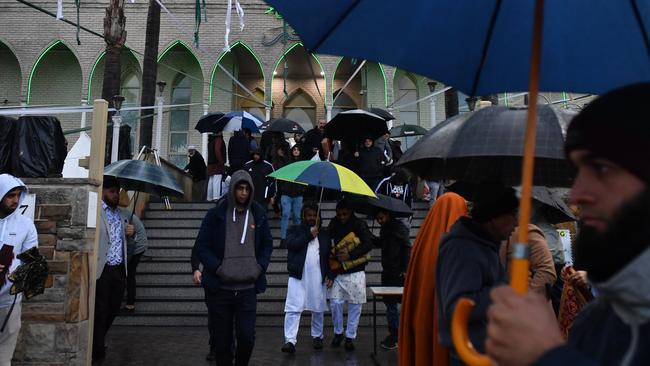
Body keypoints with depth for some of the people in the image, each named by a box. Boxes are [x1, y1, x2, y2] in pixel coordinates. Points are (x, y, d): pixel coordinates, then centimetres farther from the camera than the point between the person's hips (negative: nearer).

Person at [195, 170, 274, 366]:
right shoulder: (216, 214, -2)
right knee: (222, 340, 7)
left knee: (247, 337, -2)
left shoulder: (258, 213, 6)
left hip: (248, 288, 1)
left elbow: (267, 244, 15)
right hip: (220, 288, -1)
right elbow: (202, 246, -1)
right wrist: (218, 268, -12)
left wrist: (260, 267, 0)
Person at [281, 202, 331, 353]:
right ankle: (290, 340, -7)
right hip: (298, 276, -2)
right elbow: (291, 244, -12)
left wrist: (330, 275, 3)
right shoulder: (295, 229, 7)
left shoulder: (325, 233, 13)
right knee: (293, 308, -8)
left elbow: (330, 255, 11)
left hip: (318, 277, 2)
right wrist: (309, 235, -13)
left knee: (318, 308, 11)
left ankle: (317, 336, 27)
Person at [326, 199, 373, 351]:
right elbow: (328, 250, 4)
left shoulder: (359, 225, -4)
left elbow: (369, 244, -11)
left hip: (355, 272, -2)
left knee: (355, 305, 3)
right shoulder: (333, 226, 4)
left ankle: (350, 337, 16)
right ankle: (338, 332, 20)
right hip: (337, 272, 2)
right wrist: (330, 275, -2)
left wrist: (350, 255, -19)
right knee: (335, 302, -2)